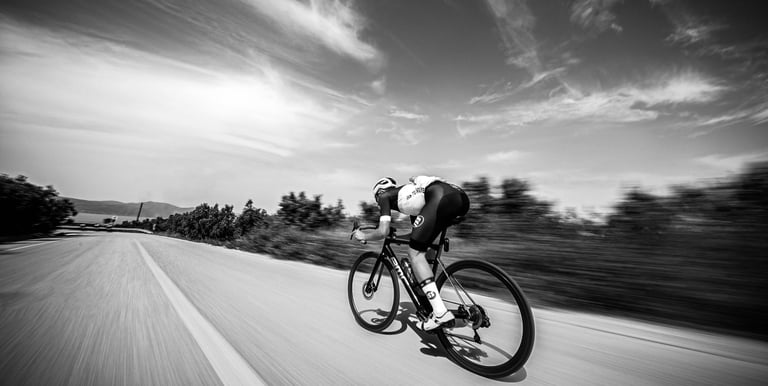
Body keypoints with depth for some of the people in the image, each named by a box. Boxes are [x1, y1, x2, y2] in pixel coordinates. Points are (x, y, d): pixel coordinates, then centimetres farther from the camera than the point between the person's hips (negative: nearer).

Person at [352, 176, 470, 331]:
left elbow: (383, 232, 5)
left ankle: (440, 312, -3)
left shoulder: (385, 196, 17)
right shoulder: (404, 191, 37)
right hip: (462, 197, 9)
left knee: (415, 253, 0)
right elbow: (419, 229, 42)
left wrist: (363, 236, 23)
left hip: (441, 196, -9)